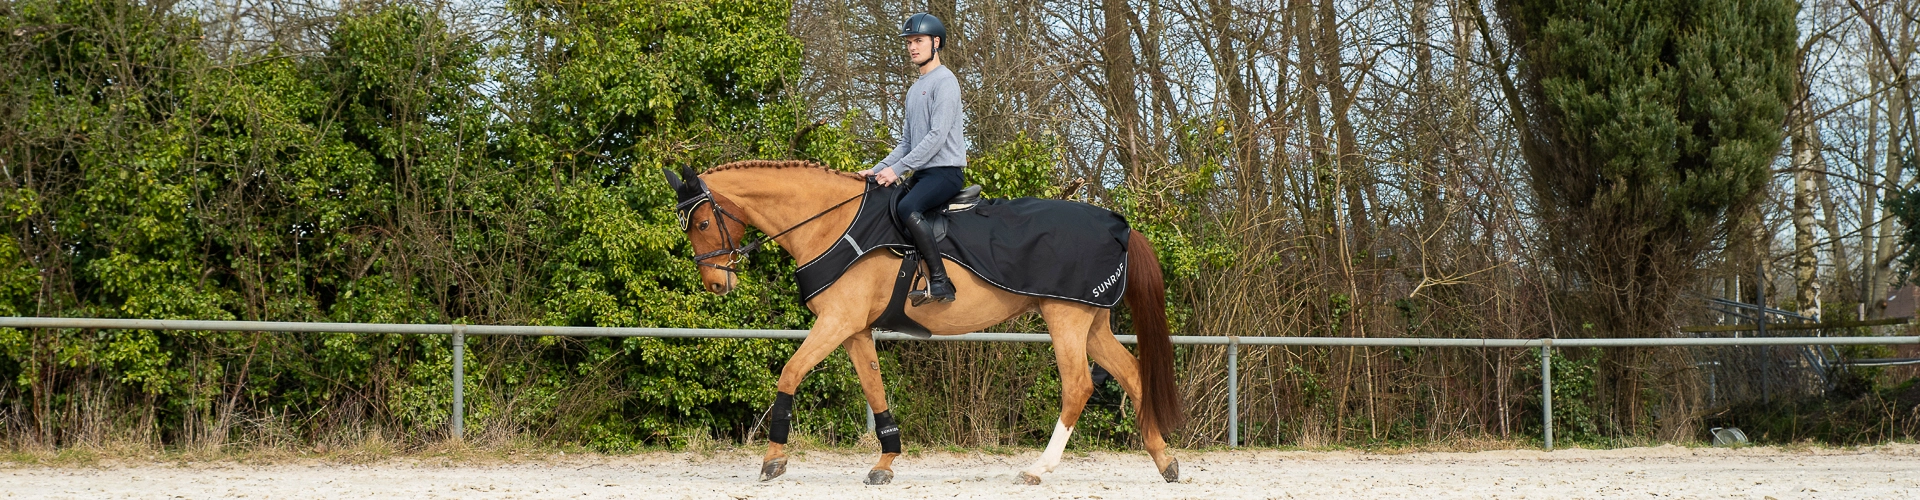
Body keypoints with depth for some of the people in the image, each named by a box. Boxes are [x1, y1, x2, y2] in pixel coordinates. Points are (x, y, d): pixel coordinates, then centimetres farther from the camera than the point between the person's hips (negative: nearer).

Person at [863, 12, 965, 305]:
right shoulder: (915, 90, 22)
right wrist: (878, 170, 11)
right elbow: (907, 142, 25)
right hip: (922, 172, 10)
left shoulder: (944, 81, -8)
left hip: (946, 170, -10)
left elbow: (938, 136, -17)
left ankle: (940, 283, -36)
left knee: (907, 209, -34)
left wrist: (897, 169, -19)